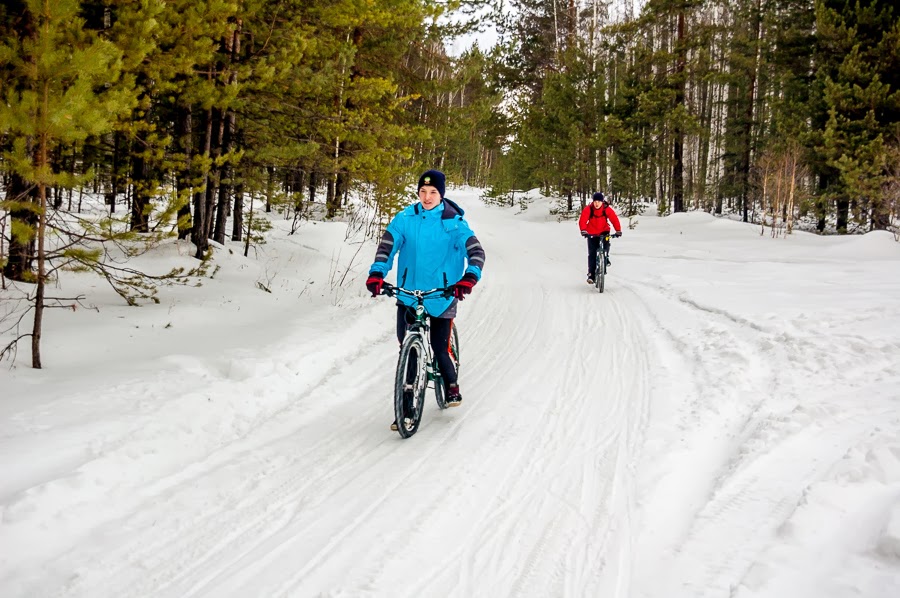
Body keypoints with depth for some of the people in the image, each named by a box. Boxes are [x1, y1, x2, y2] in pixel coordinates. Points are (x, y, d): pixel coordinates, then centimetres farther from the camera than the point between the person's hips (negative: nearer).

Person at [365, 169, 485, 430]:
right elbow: (387, 244, -9)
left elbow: (476, 250, -14)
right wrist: (377, 273, -26)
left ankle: (452, 385, 32)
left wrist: (469, 277, -32)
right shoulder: (405, 218, -1)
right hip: (408, 295, 2)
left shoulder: (454, 222, -6)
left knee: (440, 349, 0)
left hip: (442, 296, -2)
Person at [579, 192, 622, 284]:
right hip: (591, 234, 0)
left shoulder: (607, 209, -16)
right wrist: (583, 230, -44)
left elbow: (614, 219, -20)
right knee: (592, 253, -5)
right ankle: (591, 274, 1)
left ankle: (606, 258, 1)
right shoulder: (588, 209, -18)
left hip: (604, 232, 0)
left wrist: (618, 230, -33)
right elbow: (582, 220, -27)